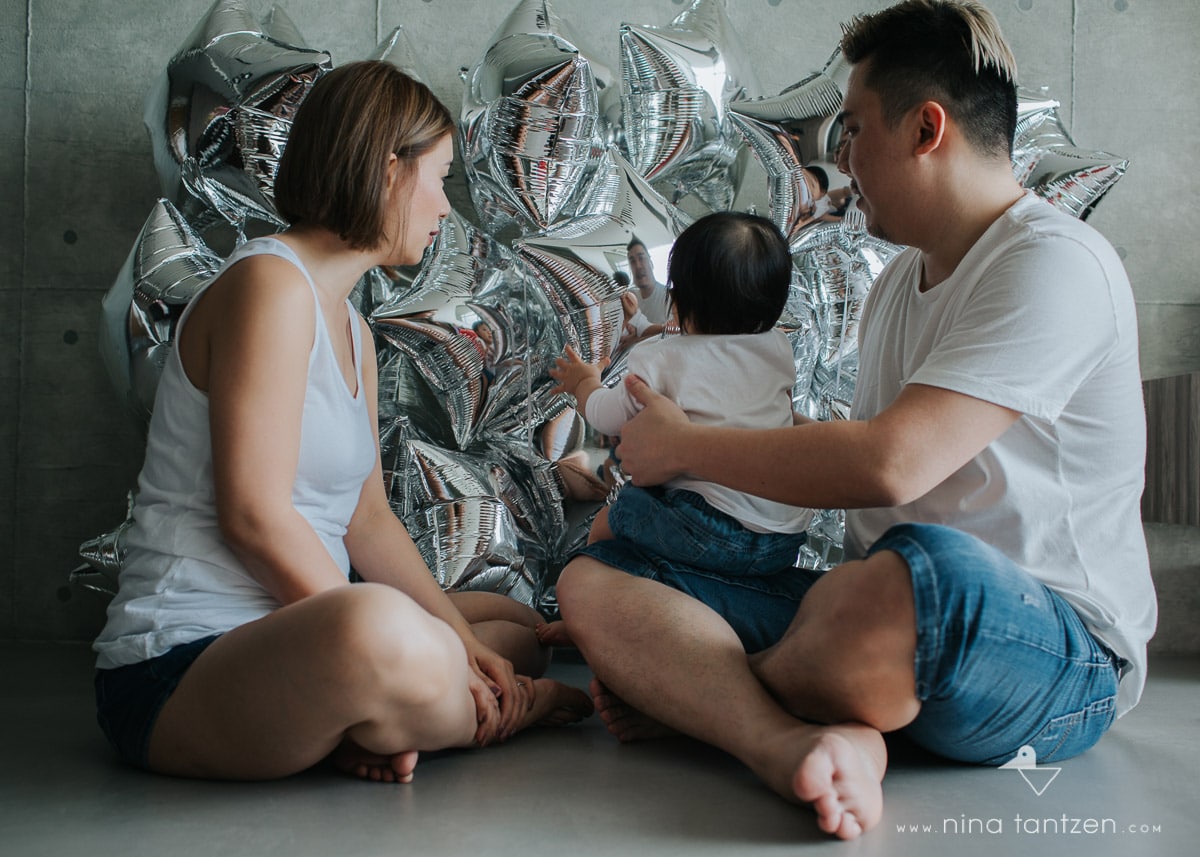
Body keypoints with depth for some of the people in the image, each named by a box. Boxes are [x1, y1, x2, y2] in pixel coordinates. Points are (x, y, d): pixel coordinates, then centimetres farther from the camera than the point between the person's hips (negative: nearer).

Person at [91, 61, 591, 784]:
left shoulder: (352, 329, 17)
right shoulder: (270, 282, -13)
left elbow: (368, 518, 10)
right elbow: (255, 516, -21)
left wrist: (462, 644, -2)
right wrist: (411, 655, -18)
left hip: (280, 634, 10)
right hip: (180, 666, -10)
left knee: (514, 625, 19)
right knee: (380, 634, -40)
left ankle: (365, 724, -8)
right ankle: (521, 706, -7)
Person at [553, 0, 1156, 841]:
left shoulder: (1056, 262, -11)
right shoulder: (898, 282, 18)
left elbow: (890, 463, -24)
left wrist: (683, 446, -11)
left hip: (1062, 655, -7)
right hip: (889, 626, 8)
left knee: (915, 573, -44)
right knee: (588, 583, -6)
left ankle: (694, 698, -15)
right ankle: (807, 746, -31)